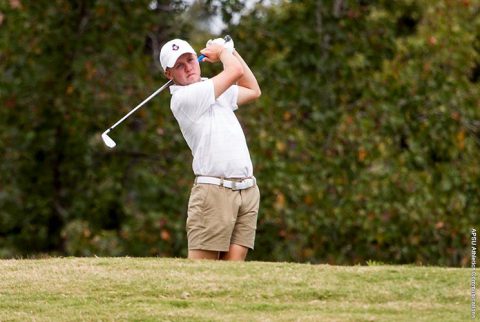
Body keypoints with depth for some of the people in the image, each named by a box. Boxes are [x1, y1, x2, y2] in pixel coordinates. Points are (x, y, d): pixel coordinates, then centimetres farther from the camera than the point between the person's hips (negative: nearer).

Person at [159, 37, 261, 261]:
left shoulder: (215, 90, 19)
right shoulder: (183, 97, -9)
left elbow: (253, 91, 34)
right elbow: (235, 71, -11)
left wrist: (231, 51, 26)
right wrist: (222, 51, 11)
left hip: (247, 190, 7)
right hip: (214, 190, -7)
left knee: (234, 264, -5)